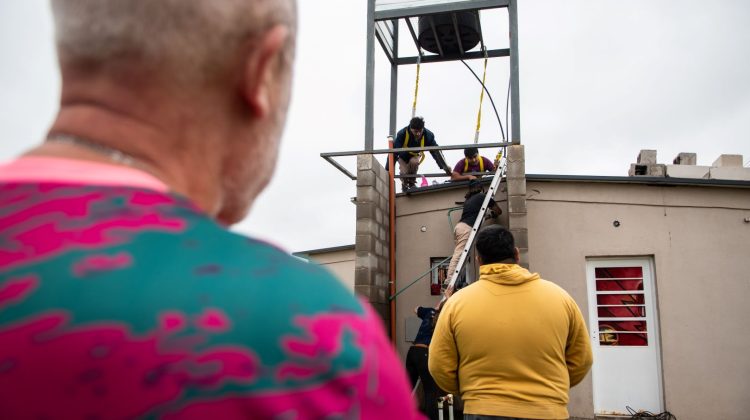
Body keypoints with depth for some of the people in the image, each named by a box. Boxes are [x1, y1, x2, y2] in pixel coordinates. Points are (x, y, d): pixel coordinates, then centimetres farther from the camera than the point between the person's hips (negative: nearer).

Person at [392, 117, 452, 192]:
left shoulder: (428, 135, -30)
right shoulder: (402, 133, -36)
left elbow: (436, 151, -25)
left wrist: (444, 166, -34)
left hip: (415, 156, 2)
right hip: (403, 157, -1)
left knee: (414, 162, -33)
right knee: (404, 172, -25)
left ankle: (412, 182, -3)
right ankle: (404, 184, 13)